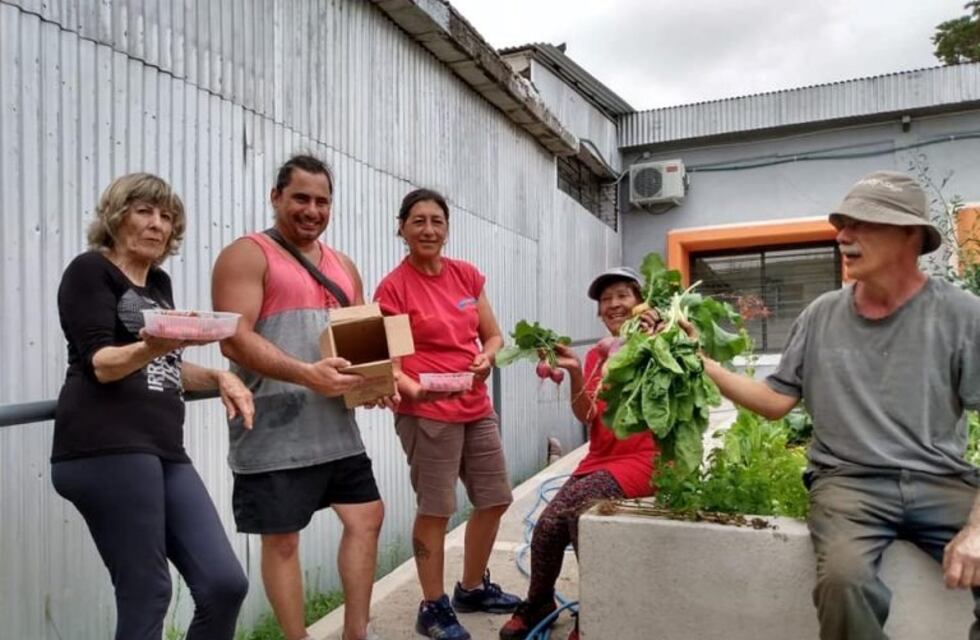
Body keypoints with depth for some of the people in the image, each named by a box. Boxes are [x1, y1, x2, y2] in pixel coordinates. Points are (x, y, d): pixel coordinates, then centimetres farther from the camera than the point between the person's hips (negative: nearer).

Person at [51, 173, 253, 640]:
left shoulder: (159, 283, 23)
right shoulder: (90, 270, 2)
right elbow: (99, 364, -11)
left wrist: (218, 378, 12)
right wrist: (150, 347, -31)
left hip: (164, 451, 7)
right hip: (107, 449, -7)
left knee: (225, 583, 0)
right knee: (146, 595, -7)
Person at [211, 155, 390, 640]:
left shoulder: (342, 266, 16)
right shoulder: (248, 255, -6)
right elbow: (235, 340, -17)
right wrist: (308, 374, -27)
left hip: (335, 426, 7)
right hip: (275, 431, -7)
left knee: (366, 516, 11)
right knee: (282, 539, 5)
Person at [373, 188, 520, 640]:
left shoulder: (467, 275, 7)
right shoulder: (393, 287, -9)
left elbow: (492, 334, 13)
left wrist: (487, 355, -9)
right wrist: (412, 390, -30)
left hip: (477, 407, 7)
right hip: (428, 413, -7)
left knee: (495, 499, 16)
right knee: (435, 510, 0)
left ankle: (473, 587, 37)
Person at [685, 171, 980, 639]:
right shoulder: (821, 316, 8)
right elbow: (776, 402, 9)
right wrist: (702, 362, -2)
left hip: (942, 481, 0)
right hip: (849, 480, 1)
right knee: (844, 578, -30)